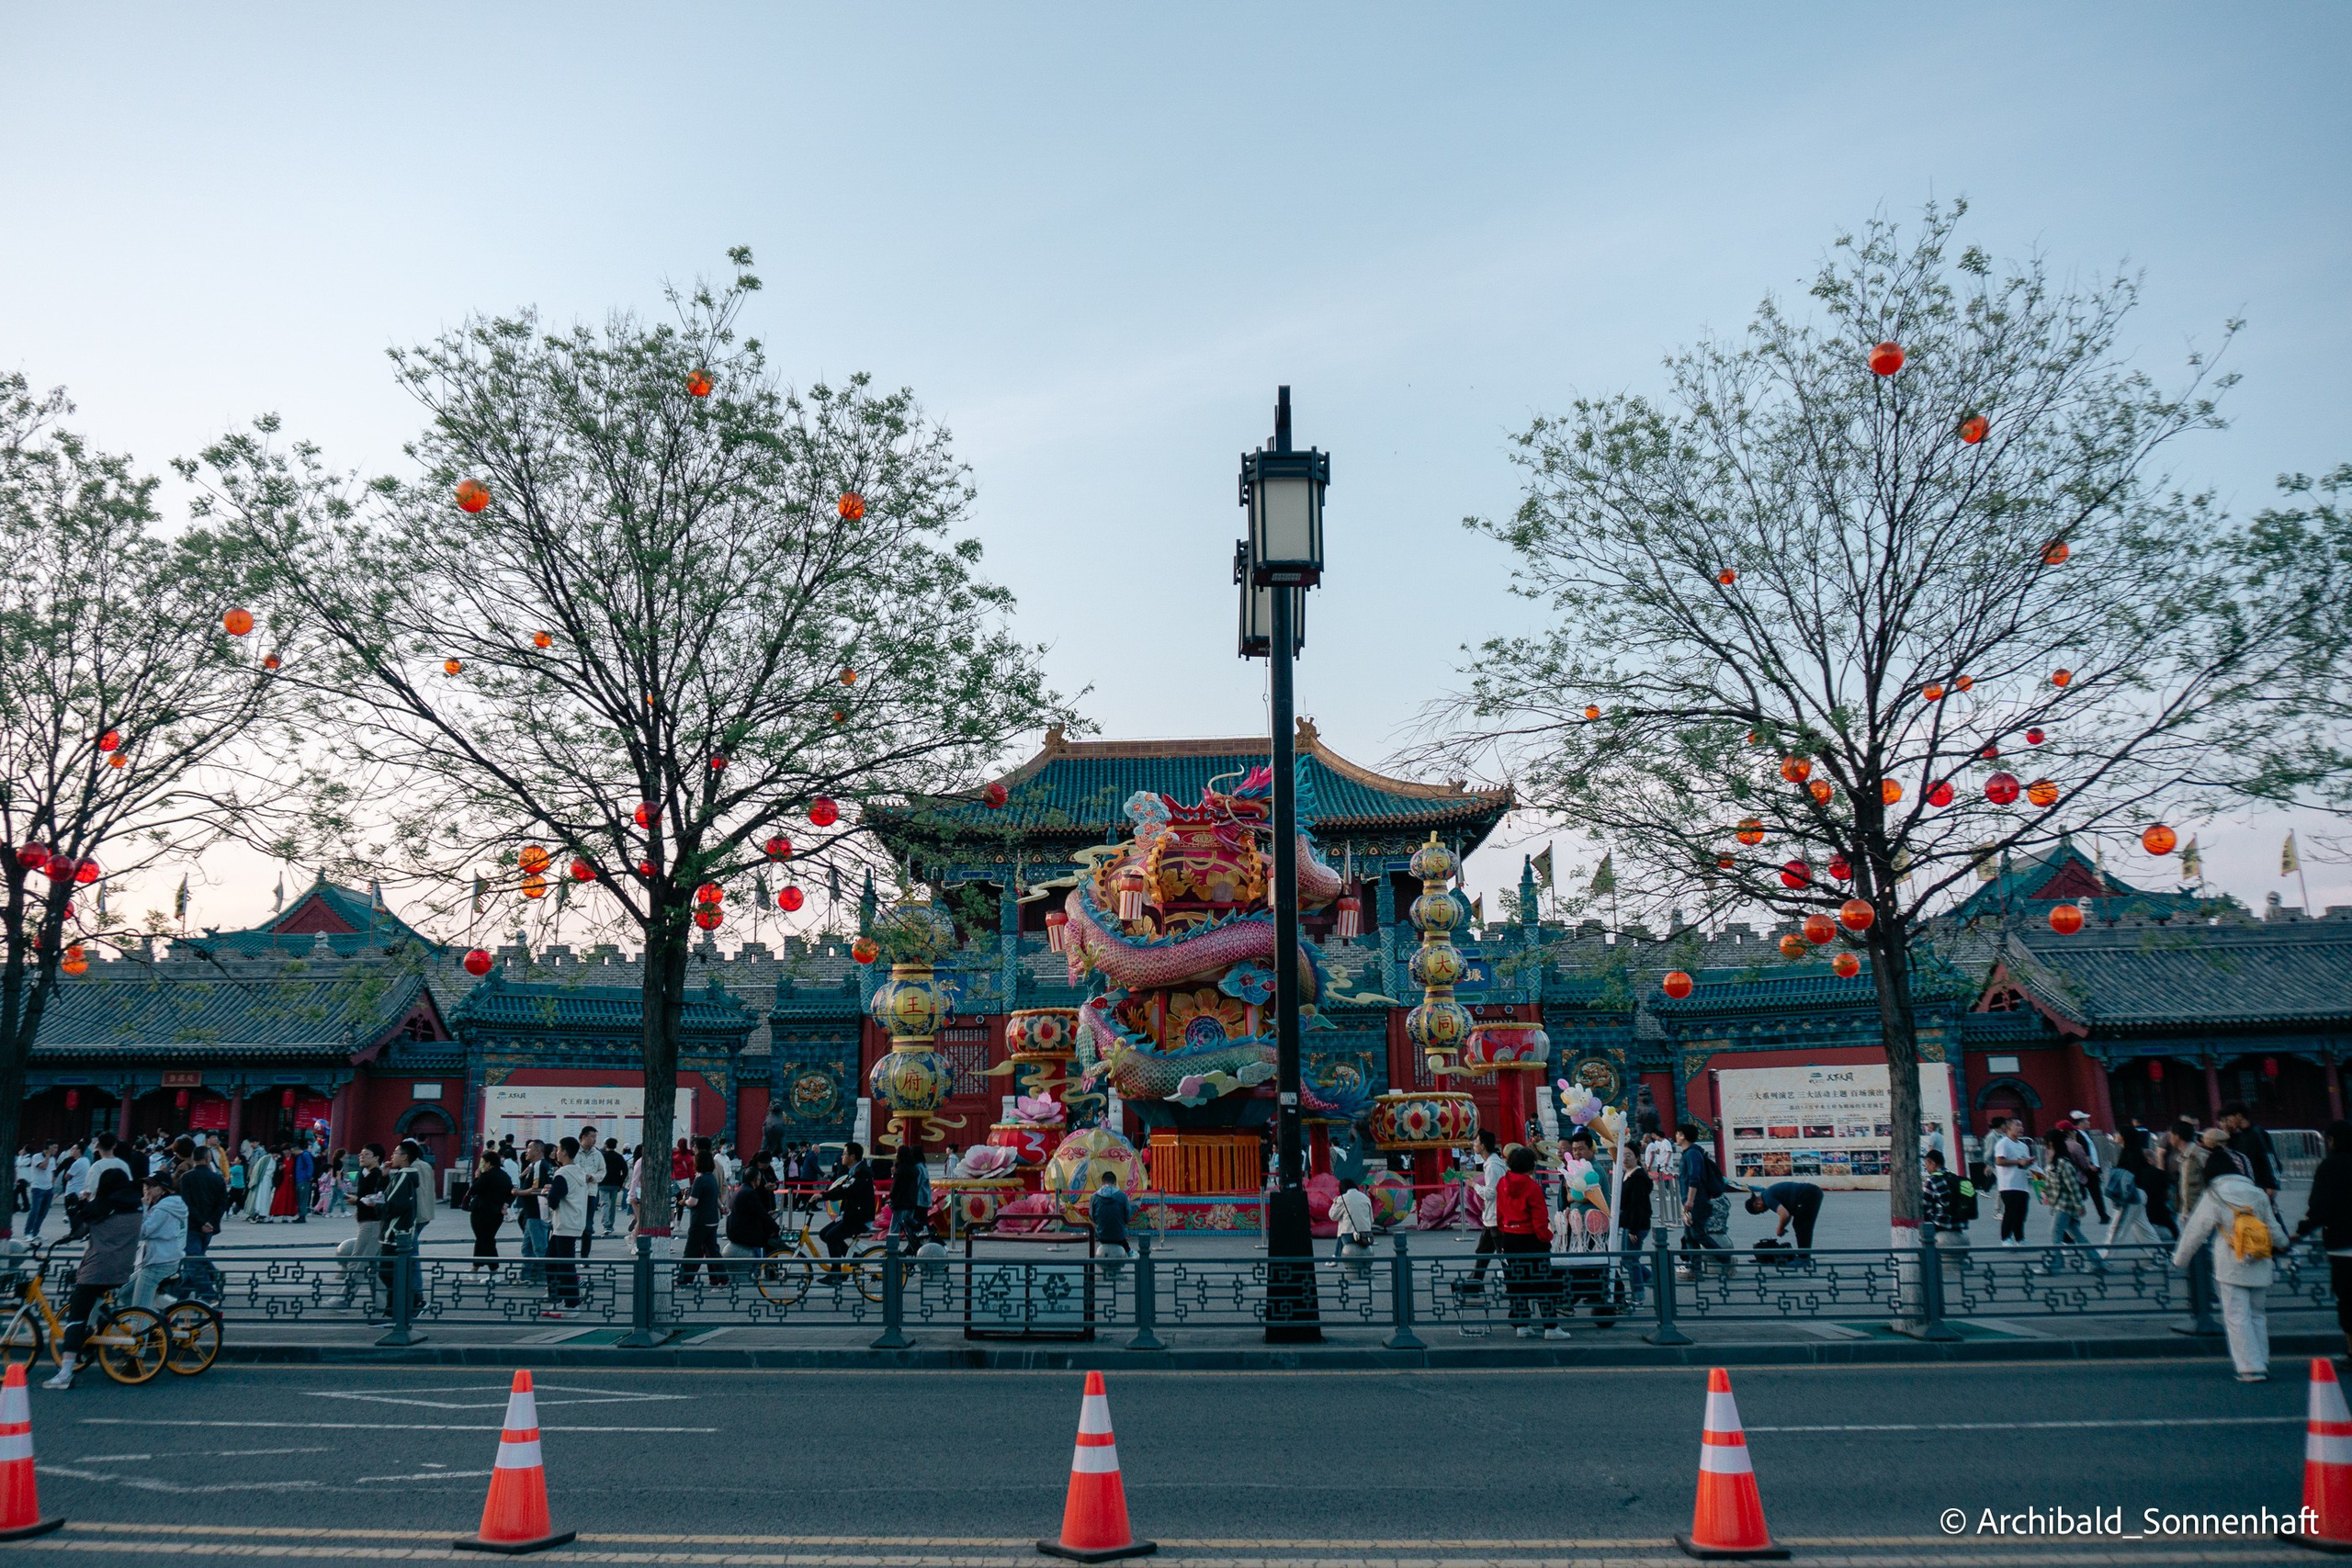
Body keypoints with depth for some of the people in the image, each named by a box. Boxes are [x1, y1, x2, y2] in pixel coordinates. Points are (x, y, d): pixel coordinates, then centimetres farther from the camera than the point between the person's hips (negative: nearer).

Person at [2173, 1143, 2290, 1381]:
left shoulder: (2213, 1196, -4)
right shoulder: (2258, 1194, 7)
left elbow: (2195, 1231, -1)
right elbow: (2273, 1229, 14)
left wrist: (2179, 1259, 10)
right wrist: (2283, 1244, 37)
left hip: (2231, 1268, -5)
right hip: (2259, 1269, 5)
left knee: (2237, 1317, -1)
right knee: (2257, 1313, 17)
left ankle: (2251, 1368, -6)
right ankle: (2262, 1362, 18)